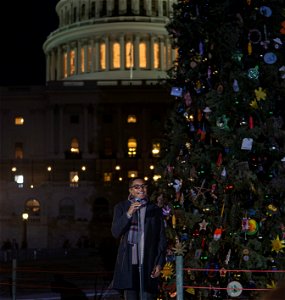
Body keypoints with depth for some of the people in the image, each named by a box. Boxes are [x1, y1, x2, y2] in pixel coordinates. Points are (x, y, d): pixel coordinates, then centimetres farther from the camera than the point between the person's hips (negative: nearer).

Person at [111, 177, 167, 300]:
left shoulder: (155, 210, 10)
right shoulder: (121, 207, 9)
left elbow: (162, 239, 10)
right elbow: (115, 232, -3)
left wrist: (159, 263, 1)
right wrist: (128, 214, -16)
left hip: (148, 265, 0)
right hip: (128, 264, 0)